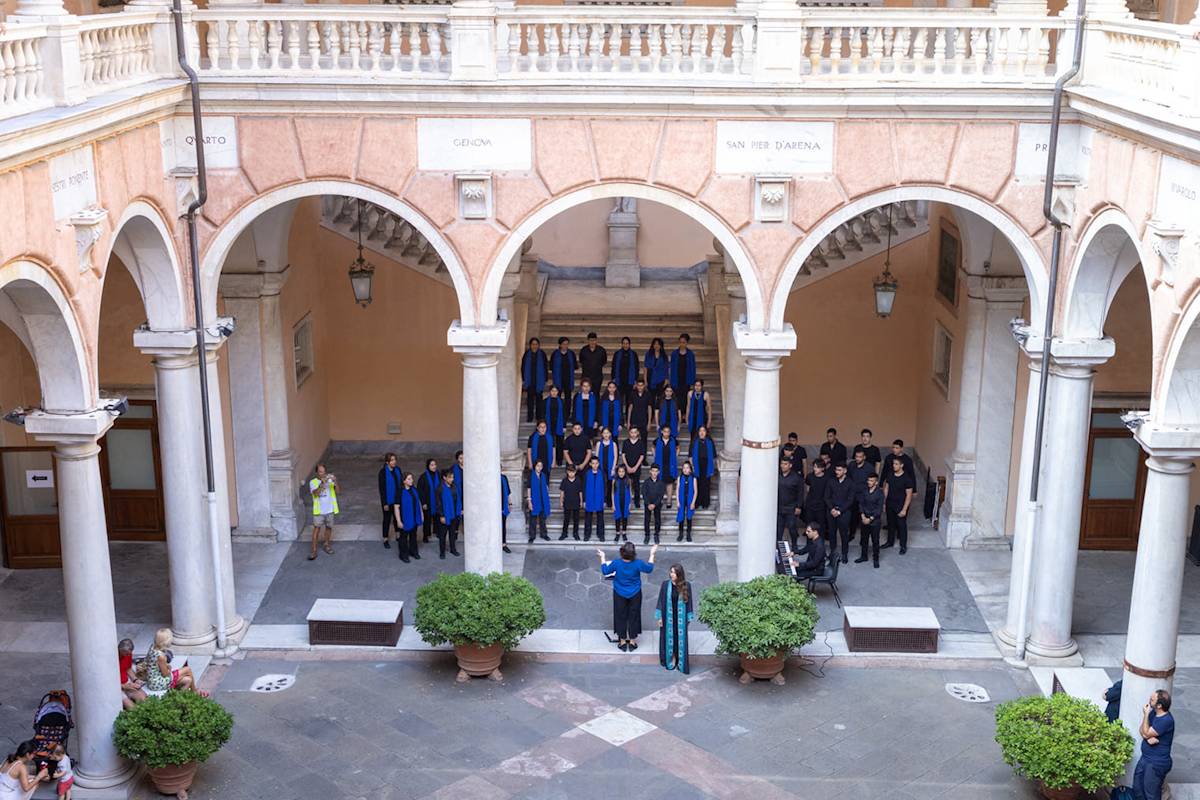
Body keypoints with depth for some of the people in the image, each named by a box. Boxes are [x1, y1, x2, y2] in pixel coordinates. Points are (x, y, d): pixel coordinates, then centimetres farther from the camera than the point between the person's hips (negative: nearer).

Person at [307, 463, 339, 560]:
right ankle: (314, 550, -5)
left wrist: (335, 482, -30)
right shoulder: (313, 482, -3)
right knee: (316, 529, -6)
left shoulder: (330, 479, 1)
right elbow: (316, 493, -19)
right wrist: (322, 483, -32)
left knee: (329, 527, 14)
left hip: (330, 509, 2)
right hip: (319, 510, -2)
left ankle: (326, 544, 34)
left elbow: (337, 491, -11)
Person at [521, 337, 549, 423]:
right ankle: (530, 417, 8)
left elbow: (546, 368, 1)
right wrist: (524, 380, 1)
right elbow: (523, 367, 5)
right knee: (530, 399, 3)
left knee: (539, 398, 6)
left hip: (539, 381, -1)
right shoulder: (527, 355, 0)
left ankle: (539, 416, 15)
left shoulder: (542, 355, -2)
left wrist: (545, 380, -2)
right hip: (529, 381, 1)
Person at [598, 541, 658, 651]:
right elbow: (649, 568, -1)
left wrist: (602, 557, 7)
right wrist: (652, 554, 9)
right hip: (635, 594, 0)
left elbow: (605, 571, -4)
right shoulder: (638, 563, -20)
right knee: (633, 616, 14)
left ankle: (622, 641, 22)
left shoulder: (616, 563, -20)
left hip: (620, 594, 0)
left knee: (621, 617, 14)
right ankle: (632, 641, 22)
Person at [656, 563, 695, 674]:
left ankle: (680, 662, 20)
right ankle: (671, 659, 27)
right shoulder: (665, 584, -8)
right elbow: (661, 600, -2)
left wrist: (688, 618, 0)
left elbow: (689, 602, -1)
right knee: (668, 638, 10)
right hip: (668, 617, 1)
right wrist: (659, 617, -2)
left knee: (680, 638, 6)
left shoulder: (686, 586, -9)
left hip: (681, 617, -1)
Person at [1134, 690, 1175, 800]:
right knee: (1137, 789, 17)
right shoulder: (1153, 712, 2)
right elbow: (1141, 729, 4)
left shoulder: (1166, 720, -25)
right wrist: (1148, 737, -17)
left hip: (1157, 763, -8)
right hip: (1145, 758, 8)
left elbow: (1146, 733, -19)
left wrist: (1146, 714, -14)